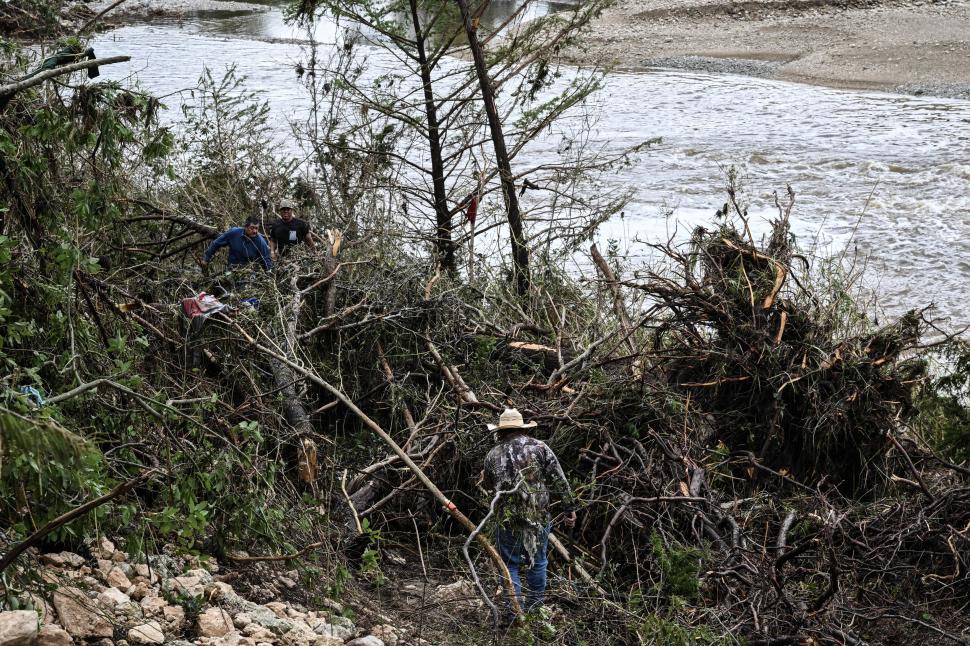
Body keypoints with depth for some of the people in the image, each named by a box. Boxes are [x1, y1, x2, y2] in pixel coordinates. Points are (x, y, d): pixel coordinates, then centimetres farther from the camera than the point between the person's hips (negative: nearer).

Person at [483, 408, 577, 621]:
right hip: (539, 516, 1)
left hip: (508, 518, 0)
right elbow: (559, 481, -4)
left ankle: (515, 610, 6)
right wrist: (569, 508, 2)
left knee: (510, 565, 11)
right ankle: (535, 607, 28)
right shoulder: (539, 448, -2)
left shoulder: (493, 455, 2)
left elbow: (490, 483, 19)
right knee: (537, 561, 18)